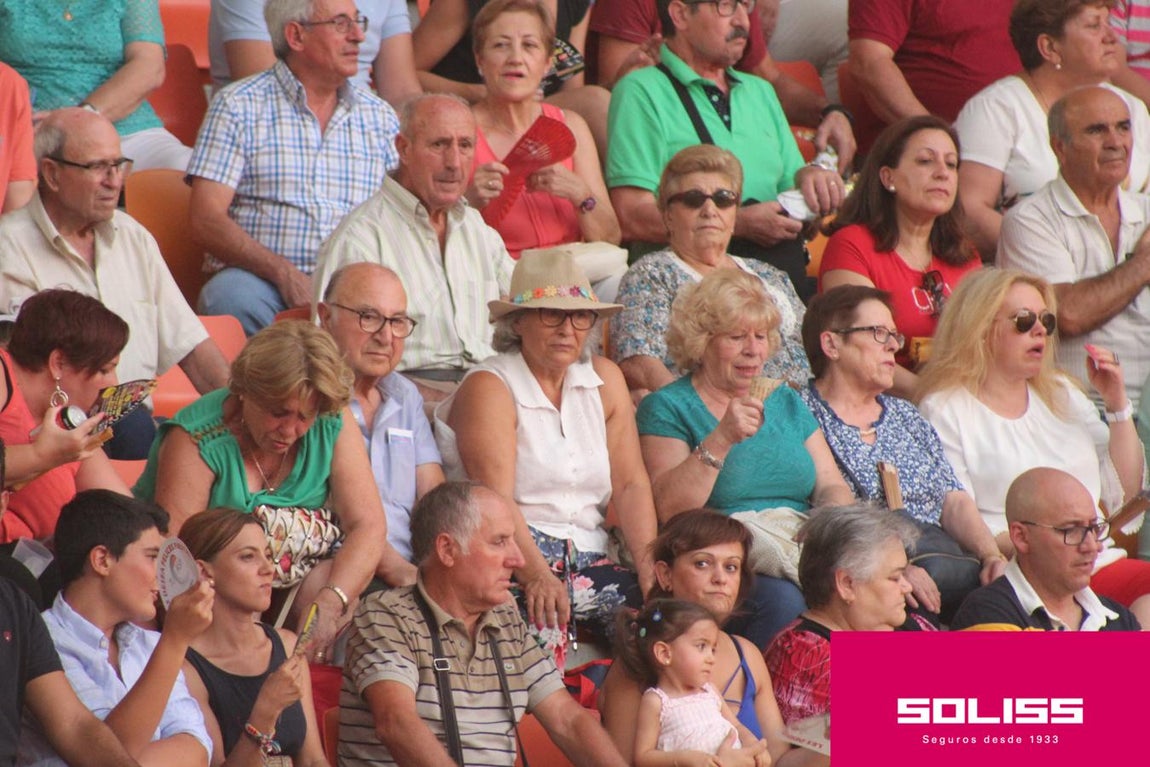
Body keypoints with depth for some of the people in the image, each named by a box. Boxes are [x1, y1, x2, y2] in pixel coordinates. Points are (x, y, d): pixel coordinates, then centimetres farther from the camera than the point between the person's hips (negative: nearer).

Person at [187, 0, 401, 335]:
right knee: (233, 294, -36)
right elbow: (206, 221, -4)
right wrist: (284, 274, -18)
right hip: (261, 279, -2)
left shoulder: (380, 116, 19)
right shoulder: (238, 107, 6)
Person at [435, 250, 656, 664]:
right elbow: (495, 499, -17)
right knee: (544, 622, -37)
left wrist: (651, 571, -7)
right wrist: (536, 575, -32)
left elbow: (631, 485, 9)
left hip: (588, 560, 6)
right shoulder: (489, 388, -3)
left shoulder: (605, 380, 15)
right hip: (514, 557, -6)